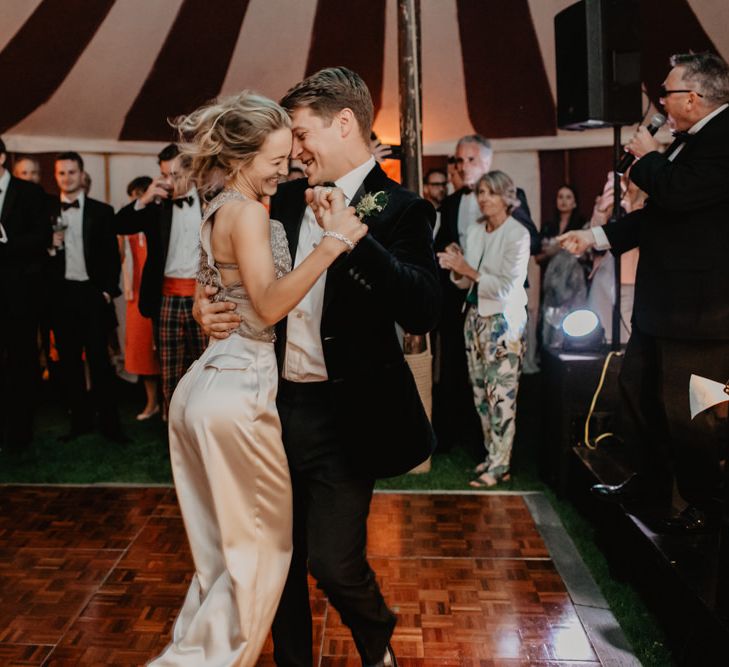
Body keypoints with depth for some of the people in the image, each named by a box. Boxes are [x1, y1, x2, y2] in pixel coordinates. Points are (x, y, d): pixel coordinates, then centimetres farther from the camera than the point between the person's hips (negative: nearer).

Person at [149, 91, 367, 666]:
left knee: (222, 545, 19)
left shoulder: (221, 209, 17)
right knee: (264, 542, 5)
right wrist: (333, 241, -26)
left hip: (203, 387, 9)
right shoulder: (247, 211, -12)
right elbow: (269, 305, -23)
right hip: (237, 392, -9)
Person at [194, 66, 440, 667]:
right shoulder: (287, 199, 9)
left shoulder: (397, 209, -8)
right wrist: (207, 303, -1)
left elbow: (424, 312, -22)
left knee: (334, 562, -2)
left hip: (343, 415, -5)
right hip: (276, 403, 6)